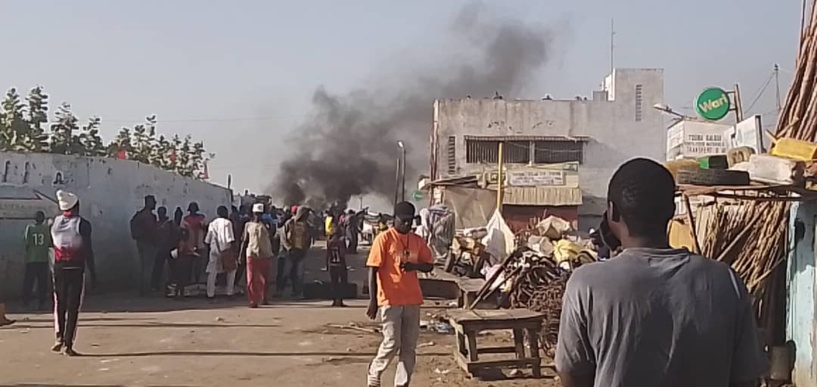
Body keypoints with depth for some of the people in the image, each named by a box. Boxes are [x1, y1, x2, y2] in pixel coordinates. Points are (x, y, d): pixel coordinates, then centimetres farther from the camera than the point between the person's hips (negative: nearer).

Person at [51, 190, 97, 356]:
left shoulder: (55, 223, 4)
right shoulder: (82, 224, -8)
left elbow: (52, 245, 6)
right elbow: (88, 251, -8)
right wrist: (93, 273, -4)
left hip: (59, 268, 3)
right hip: (76, 269, -3)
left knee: (59, 303, 17)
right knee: (73, 307, 2)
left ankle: (60, 336, 4)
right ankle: (68, 344, 2)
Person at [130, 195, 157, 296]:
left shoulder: (139, 214, 13)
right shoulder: (149, 216, -16)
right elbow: (151, 230, -20)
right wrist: (155, 242, -13)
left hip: (140, 242, 9)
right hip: (148, 243, -9)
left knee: (142, 266, 15)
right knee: (148, 267, -5)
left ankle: (142, 289, 20)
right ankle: (146, 290, -4)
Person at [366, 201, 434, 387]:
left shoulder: (417, 240, 8)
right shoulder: (384, 238, -7)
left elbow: (429, 265, 14)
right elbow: (373, 270, -8)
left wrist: (415, 266, -9)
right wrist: (373, 300, -13)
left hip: (412, 299, 5)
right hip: (390, 299, -5)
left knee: (410, 346, 6)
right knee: (392, 344, -4)